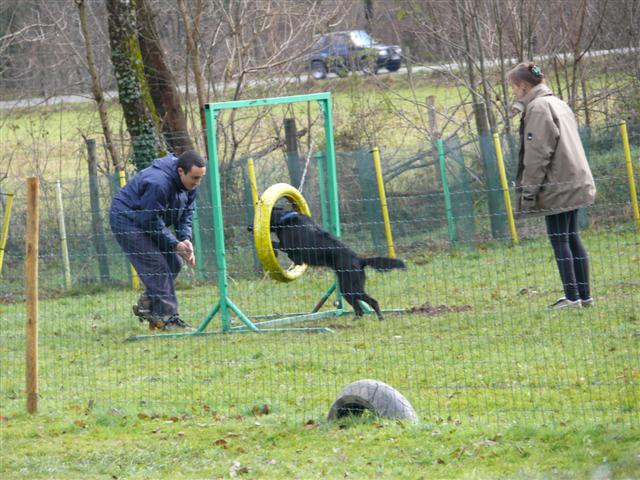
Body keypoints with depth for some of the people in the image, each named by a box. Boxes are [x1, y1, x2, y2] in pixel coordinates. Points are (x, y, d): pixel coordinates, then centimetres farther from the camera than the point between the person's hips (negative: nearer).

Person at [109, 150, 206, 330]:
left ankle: (147, 306, 15)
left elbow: (186, 214, 4)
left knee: (174, 262, 3)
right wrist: (175, 245, -24)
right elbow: (151, 222, -27)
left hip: (148, 220, 9)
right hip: (126, 220, -9)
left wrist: (186, 240, -14)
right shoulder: (158, 183, -34)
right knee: (157, 266, -17)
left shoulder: (189, 184, -5)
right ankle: (167, 318, -15)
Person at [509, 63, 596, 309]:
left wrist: (528, 190, -14)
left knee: (559, 240, -7)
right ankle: (584, 295, 14)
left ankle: (572, 297, -8)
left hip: (556, 186, -10)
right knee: (572, 238, 13)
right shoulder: (558, 104, 19)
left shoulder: (538, 107, -11)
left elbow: (538, 153, -17)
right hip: (574, 183, 10)